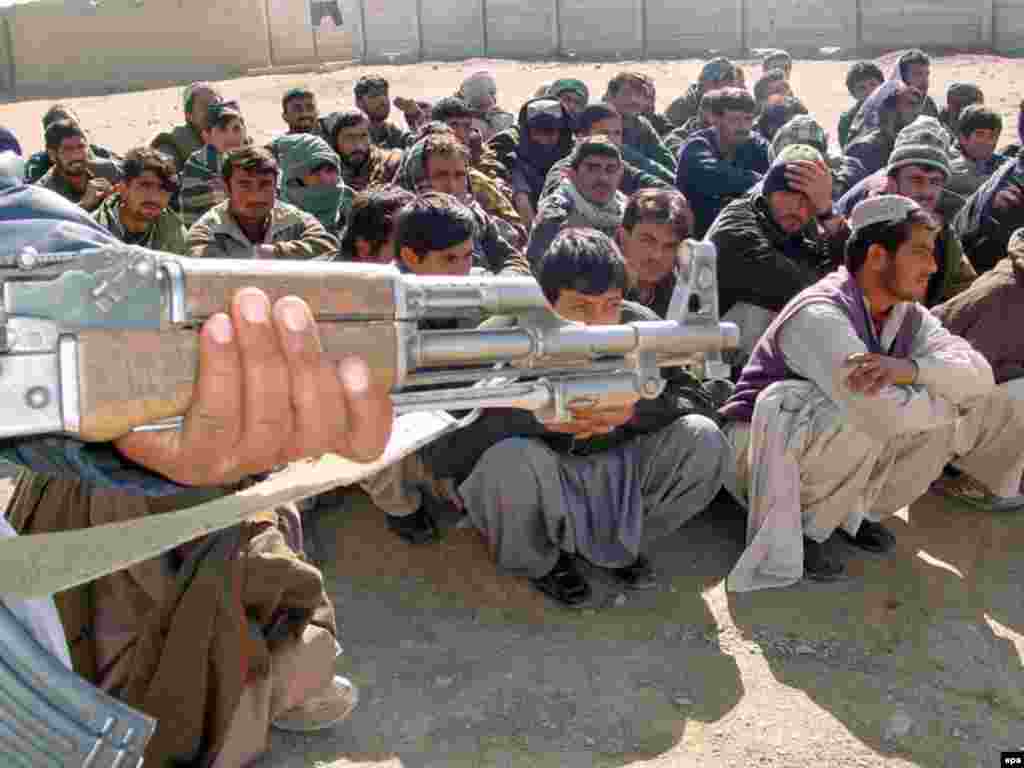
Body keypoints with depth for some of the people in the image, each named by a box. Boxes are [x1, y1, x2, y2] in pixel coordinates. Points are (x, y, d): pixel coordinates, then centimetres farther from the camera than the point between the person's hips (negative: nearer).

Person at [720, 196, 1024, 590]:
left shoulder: (908, 314, -2)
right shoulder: (820, 314, -28)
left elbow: (979, 372, -13)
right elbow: (885, 413, -38)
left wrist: (910, 368, -32)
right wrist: (949, 403, -17)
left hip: (844, 443, 8)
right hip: (763, 447, -8)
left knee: (944, 423, -6)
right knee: (863, 421, -35)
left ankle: (854, 511, 7)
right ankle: (801, 528, -11)